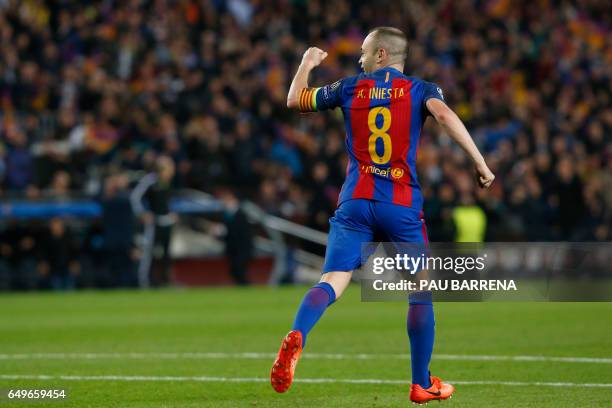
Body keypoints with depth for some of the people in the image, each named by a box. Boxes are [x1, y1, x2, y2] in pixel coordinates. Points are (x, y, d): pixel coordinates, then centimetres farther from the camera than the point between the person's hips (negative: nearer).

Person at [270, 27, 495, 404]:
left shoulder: (350, 89, 10)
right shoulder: (420, 90, 5)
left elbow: (295, 99, 22)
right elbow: (444, 114, -17)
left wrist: (308, 63, 40)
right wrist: (480, 162, -18)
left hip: (356, 202, 1)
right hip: (403, 204, -1)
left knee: (332, 281, -7)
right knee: (420, 290, 12)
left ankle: (297, 338, -37)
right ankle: (422, 384, 16)